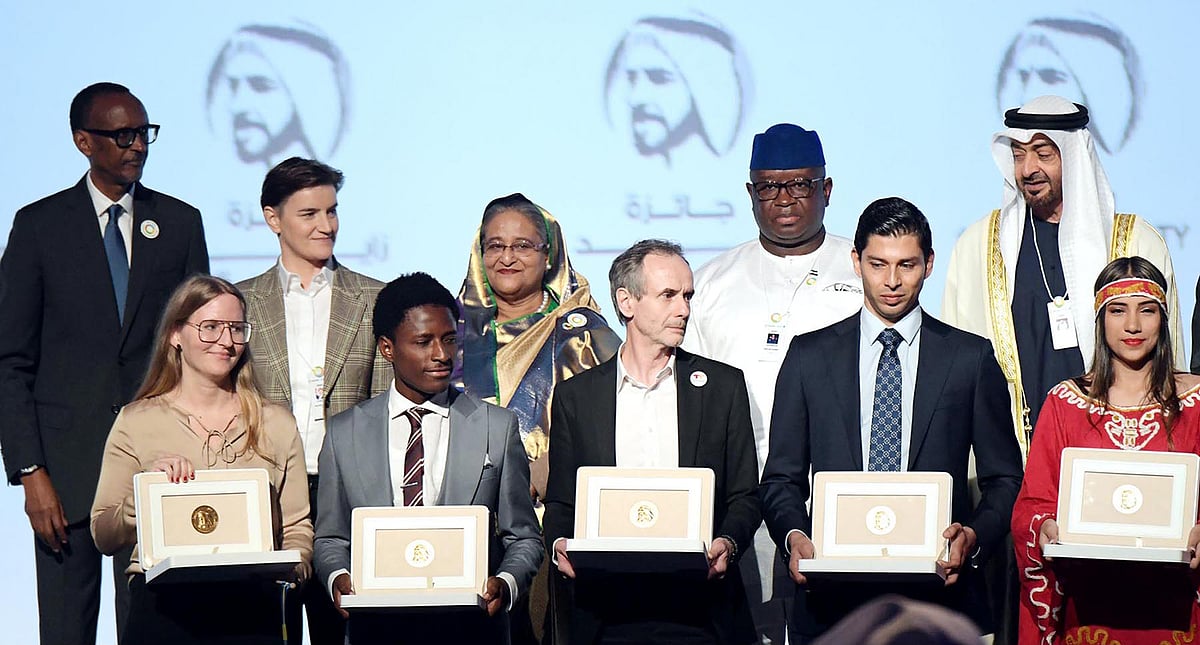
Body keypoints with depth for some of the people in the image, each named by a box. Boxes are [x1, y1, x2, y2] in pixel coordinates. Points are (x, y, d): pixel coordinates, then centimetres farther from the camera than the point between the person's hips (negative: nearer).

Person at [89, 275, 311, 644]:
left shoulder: (276, 423, 15)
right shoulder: (136, 422, 9)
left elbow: (298, 529, 14)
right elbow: (104, 538, 7)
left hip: (251, 610, 1)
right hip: (163, 611, -1)